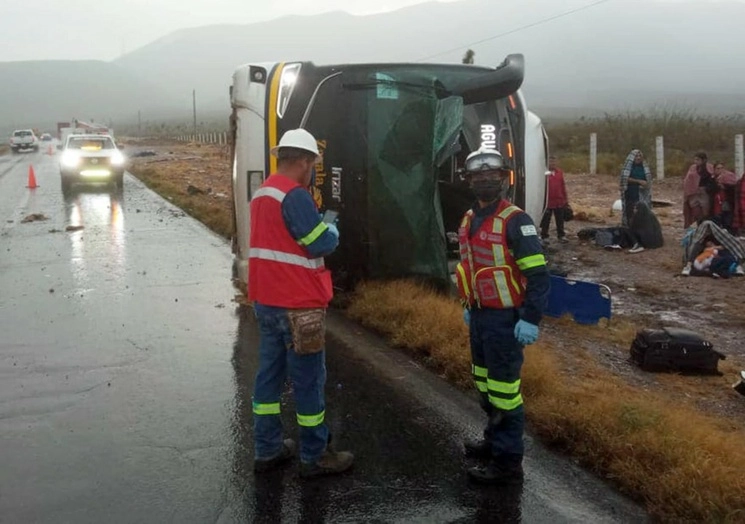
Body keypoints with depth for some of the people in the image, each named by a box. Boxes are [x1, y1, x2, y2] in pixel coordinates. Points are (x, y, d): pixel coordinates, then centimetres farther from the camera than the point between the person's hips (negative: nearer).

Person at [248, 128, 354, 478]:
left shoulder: (262, 194, 13)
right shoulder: (295, 195, -17)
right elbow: (321, 244, -18)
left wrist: (314, 225, 11)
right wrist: (332, 228, 2)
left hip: (266, 300, 9)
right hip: (297, 304, -9)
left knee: (270, 372, 13)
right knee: (308, 379, 1)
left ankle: (267, 450, 21)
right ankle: (315, 456, 12)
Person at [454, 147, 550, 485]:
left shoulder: (515, 221, -16)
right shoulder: (469, 219, 10)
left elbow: (538, 275, -19)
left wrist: (531, 320, -22)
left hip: (505, 318, -9)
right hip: (480, 315, 9)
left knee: (504, 388, -4)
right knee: (485, 382, 20)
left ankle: (508, 462, 5)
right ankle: (495, 439, 38)